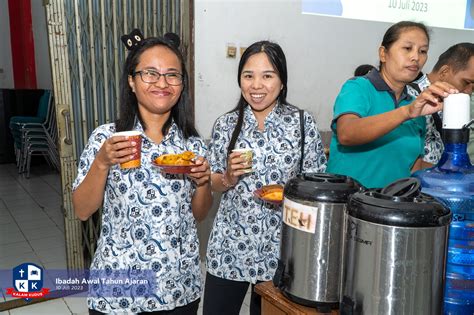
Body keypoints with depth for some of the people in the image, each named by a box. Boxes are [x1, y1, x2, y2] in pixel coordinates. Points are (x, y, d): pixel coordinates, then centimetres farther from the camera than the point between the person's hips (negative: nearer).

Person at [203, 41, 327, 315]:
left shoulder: (303, 122, -6)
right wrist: (229, 178, -14)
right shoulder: (225, 125, -1)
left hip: (281, 247, -1)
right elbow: (212, 185, 6)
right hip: (230, 245, 1)